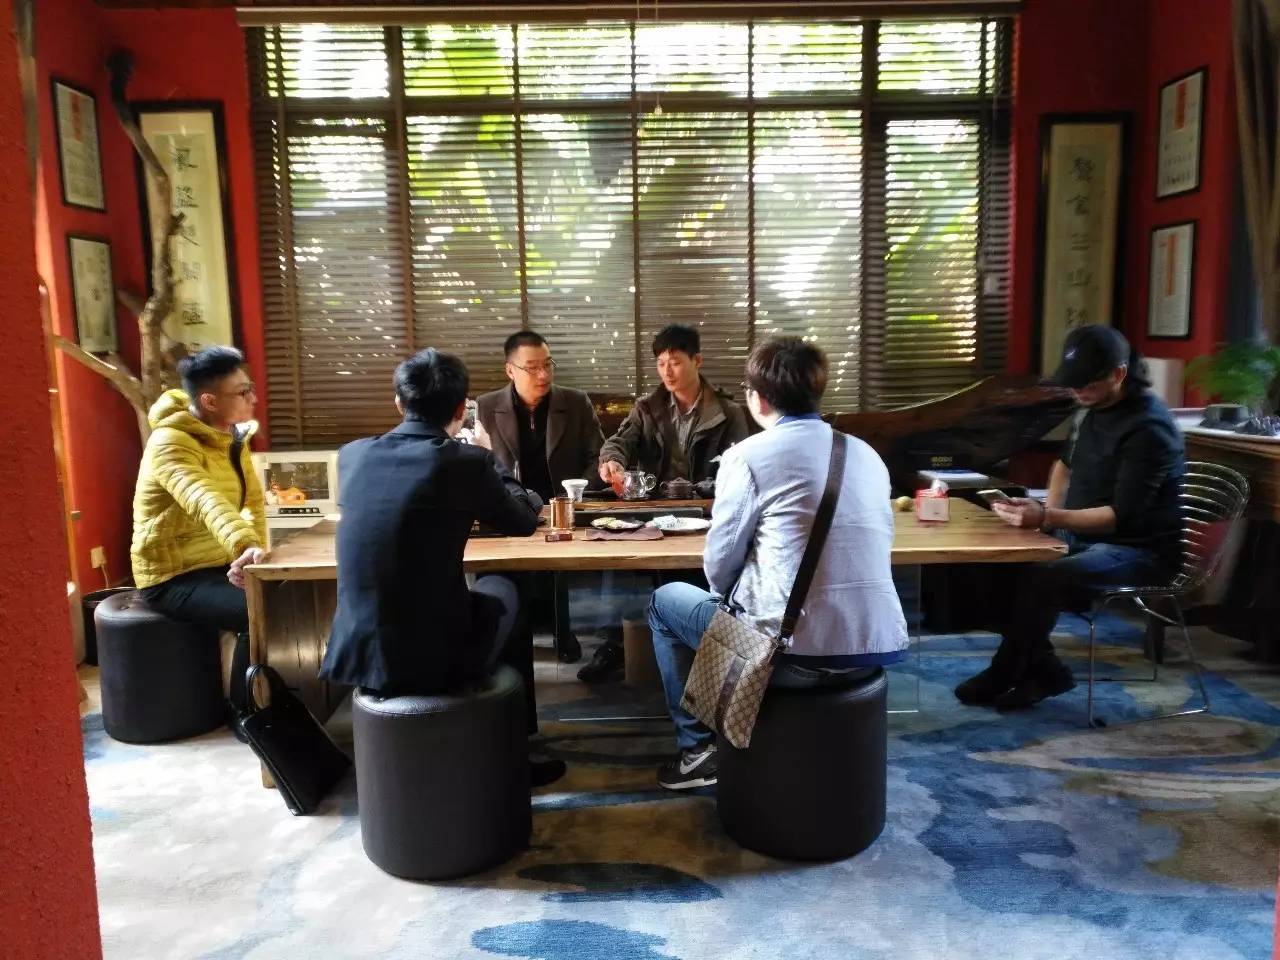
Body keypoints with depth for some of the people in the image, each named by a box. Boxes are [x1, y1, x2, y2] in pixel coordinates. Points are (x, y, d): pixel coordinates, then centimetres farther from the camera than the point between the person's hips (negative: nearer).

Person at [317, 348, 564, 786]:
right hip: (435, 661, -5)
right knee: (501, 591, 27)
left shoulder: (352, 454, 3)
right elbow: (524, 522, 7)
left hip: (354, 656, 5)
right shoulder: (467, 461, -11)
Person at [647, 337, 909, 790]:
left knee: (665, 601, 19)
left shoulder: (749, 455, -8)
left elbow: (719, 569, -4)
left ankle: (699, 748, 24)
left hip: (797, 653, -6)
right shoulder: (868, 454, 11)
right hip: (878, 649, 7)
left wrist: (736, 596, 20)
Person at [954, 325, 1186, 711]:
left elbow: (1122, 516, -26)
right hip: (1084, 536, 9)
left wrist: (1048, 518, -36)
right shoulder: (1093, 408, 4)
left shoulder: (1148, 428, -22)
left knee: (1040, 579, -31)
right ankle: (1044, 670, -2)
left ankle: (1002, 677, -9)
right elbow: (1066, 463, 23)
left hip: (1138, 550, -9)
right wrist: (1048, 513, 7)